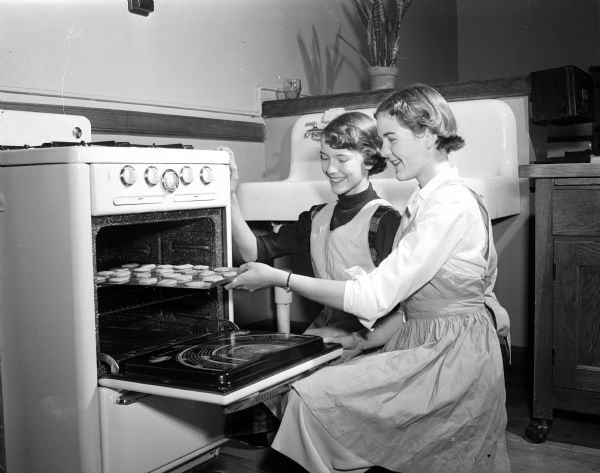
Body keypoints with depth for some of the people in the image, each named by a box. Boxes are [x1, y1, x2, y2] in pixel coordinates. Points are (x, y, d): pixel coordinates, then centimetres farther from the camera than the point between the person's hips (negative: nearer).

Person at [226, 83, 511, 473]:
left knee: (312, 397, -17)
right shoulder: (427, 199, 12)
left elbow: (374, 297, -22)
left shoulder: (450, 206, -19)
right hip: (424, 345, 9)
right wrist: (366, 334, 5)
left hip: (451, 356, -9)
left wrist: (279, 278, -18)